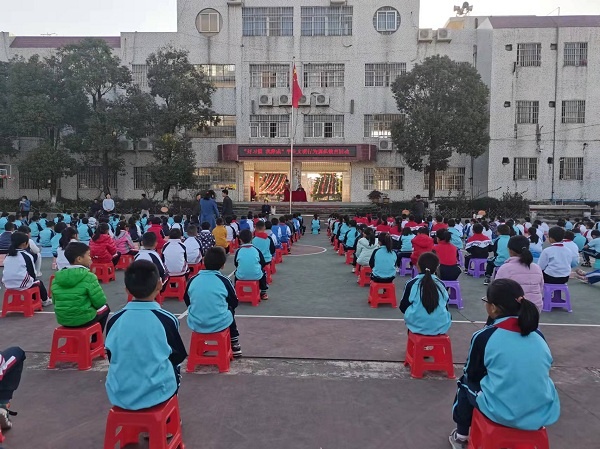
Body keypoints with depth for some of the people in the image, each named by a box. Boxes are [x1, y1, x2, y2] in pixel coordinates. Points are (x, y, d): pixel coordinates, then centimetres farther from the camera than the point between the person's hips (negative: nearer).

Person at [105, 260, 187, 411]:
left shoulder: (114, 320, -8)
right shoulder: (167, 319, -15)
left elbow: (111, 357, 5)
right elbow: (179, 356, 0)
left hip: (119, 395, 3)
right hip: (157, 393, -3)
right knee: (175, 367, 28)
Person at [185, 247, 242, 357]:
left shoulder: (193, 280, -4)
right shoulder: (224, 280, -10)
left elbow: (187, 302, 10)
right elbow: (234, 303, 1)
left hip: (195, 324, 2)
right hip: (219, 324, -2)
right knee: (230, 310, 30)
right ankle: (235, 346, 35)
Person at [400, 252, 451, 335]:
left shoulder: (411, 284, -7)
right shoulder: (441, 284, 0)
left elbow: (403, 308, 0)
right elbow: (445, 308, 10)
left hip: (417, 326, -2)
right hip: (441, 327, 2)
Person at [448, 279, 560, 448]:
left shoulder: (483, 337, -12)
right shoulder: (538, 335, 0)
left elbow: (471, 374, 3)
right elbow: (540, 372, 15)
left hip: (502, 413, -4)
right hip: (544, 414, 4)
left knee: (466, 383, 24)